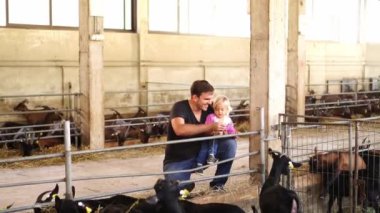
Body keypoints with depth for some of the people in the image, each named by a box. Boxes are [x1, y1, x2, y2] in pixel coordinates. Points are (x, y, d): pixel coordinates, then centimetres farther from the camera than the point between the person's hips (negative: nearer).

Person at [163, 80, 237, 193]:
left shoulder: (208, 109, -3)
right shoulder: (180, 107, -18)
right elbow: (179, 130, -36)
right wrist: (210, 126, -37)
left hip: (201, 153, 4)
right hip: (178, 159, -4)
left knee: (230, 143, -16)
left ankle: (218, 183, -2)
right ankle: (187, 184, 8)